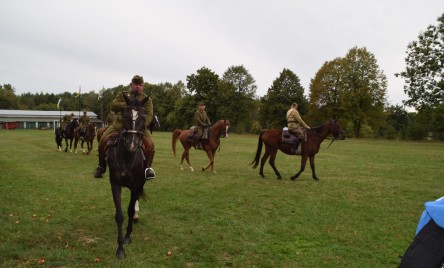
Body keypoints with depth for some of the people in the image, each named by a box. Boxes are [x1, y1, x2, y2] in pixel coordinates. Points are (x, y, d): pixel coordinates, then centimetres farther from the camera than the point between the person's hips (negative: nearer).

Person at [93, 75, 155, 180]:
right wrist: (126, 104, -20)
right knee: (103, 140, -17)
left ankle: (147, 168, -8)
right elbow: (113, 105, -2)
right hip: (120, 124, 1)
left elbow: (149, 114, -2)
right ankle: (101, 166, 3)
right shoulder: (122, 95, 14)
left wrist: (143, 124, -23)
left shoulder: (147, 99, 12)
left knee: (150, 144, -26)